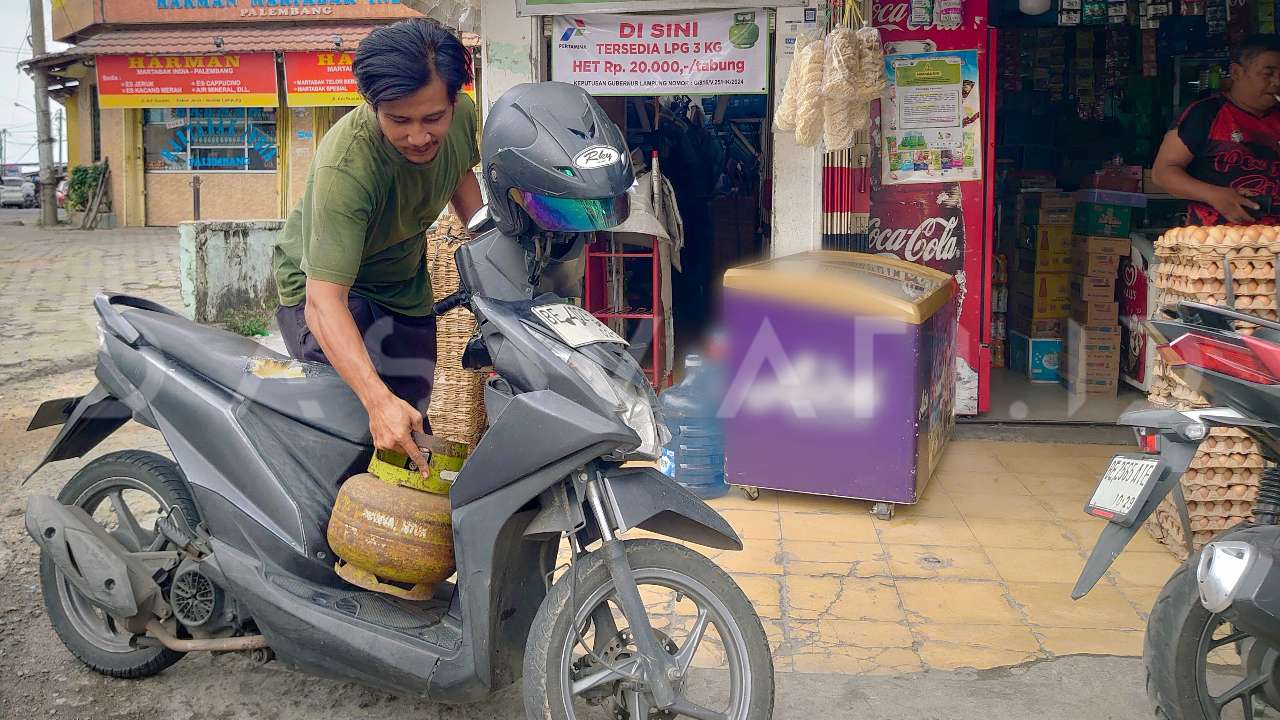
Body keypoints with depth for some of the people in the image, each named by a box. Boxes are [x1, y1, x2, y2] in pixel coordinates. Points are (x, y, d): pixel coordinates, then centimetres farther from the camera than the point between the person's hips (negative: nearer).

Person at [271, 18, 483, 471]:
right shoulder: (344, 168, -39)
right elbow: (324, 301, -43)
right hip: (325, 286, -6)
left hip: (404, 289, 6)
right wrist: (378, 400, -55)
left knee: (410, 426, 14)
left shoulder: (461, 115, -18)